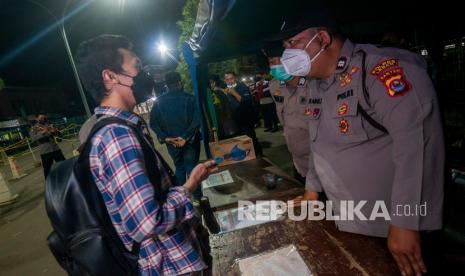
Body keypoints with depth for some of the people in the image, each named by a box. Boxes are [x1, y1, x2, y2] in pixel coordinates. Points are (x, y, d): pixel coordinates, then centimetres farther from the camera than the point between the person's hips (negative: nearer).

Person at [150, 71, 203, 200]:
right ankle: (197, 197, 15)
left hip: (171, 141, 3)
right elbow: (196, 120, -17)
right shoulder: (188, 98, -8)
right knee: (192, 168, 8)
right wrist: (186, 137, -15)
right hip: (189, 140, -2)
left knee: (179, 168, 19)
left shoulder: (159, 101, 0)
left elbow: (153, 123, -5)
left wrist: (165, 137, -7)